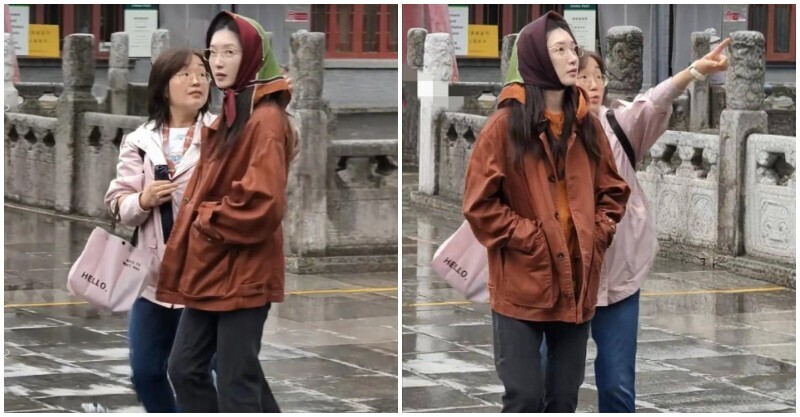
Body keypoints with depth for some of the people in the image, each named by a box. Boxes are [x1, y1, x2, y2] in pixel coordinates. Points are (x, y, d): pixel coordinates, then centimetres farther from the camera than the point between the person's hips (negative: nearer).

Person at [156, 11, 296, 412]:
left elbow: (261, 202, -24)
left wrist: (208, 219, -11)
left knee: (235, 383, -4)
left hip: (243, 273, -10)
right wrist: (194, 219, 5)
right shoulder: (227, 115, 14)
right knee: (184, 368, 12)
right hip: (210, 269, 10)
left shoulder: (265, 119, -15)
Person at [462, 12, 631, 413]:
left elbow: (613, 191, 17)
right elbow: (480, 204, -7)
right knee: (525, 397, -5)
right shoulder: (506, 125, -6)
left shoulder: (587, 125, 8)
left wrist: (598, 234, 0)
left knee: (564, 396, 10)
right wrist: (529, 238, -13)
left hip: (576, 282, 5)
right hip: (521, 284, -5)